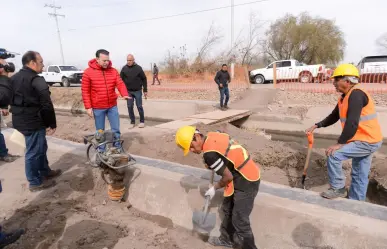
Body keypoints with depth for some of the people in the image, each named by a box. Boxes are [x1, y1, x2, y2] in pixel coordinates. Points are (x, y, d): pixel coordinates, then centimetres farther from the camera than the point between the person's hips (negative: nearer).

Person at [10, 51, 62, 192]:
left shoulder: (13, 79, 12)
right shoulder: (37, 80, -18)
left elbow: (10, 100, 19)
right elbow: (47, 105, -21)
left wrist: (20, 115, 24)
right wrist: (52, 124, -12)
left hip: (20, 120, 9)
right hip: (33, 122, -9)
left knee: (40, 147, 22)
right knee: (34, 151, 2)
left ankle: (45, 172, 36)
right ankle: (35, 182, 15)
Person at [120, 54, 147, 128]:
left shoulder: (138, 68, -4)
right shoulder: (124, 68, 0)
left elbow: (144, 79, -1)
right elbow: (121, 79, 3)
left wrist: (145, 90, -3)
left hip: (138, 91, -2)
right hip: (128, 91, 2)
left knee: (139, 106, 2)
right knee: (130, 107, 4)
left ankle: (142, 121, 16)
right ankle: (132, 122, 15)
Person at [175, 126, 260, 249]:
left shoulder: (209, 153, -26)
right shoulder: (213, 135, -1)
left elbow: (228, 176, -19)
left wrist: (214, 188, -1)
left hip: (246, 181, -10)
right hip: (247, 174, 10)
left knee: (240, 221, 1)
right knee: (228, 210, 23)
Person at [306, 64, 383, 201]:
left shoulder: (356, 94, -22)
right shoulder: (345, 97, 9)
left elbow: (352, 123, -29)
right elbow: (334, 117, 17)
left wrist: (340, 143, -25)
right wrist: (316, 126, 7)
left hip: (367, 142, -10)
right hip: (365, 140, 10)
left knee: (333, 154, -14)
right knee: (359, 176, 17)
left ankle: (338, 188, 2)